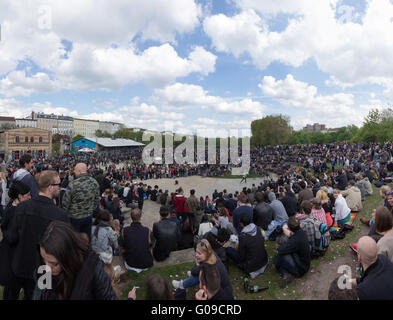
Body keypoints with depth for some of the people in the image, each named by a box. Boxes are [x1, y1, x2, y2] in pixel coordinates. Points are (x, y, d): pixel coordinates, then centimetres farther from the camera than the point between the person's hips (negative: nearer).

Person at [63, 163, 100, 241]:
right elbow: (97, 200, 4)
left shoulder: (73, 184, -20)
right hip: (89, 216, 4)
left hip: (74, 217, -4)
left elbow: (66, 202, -12)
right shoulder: (95, 182, -5)